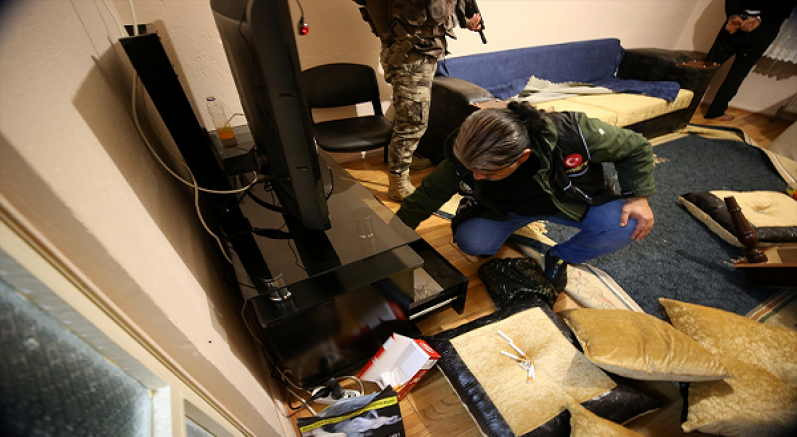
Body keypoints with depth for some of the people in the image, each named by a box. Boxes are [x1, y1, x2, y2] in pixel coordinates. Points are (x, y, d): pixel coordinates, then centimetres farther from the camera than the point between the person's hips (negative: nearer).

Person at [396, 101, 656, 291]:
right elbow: (422, 201, -19)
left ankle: (559, 258, 4)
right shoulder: (463, 161, -31)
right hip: (506, 208, 0)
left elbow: (637, 148, -13)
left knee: (628, 226, -25)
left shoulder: (573, 133, -35)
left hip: (571, 202, 1)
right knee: (470, 242, -26)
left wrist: (639, 197, -21)